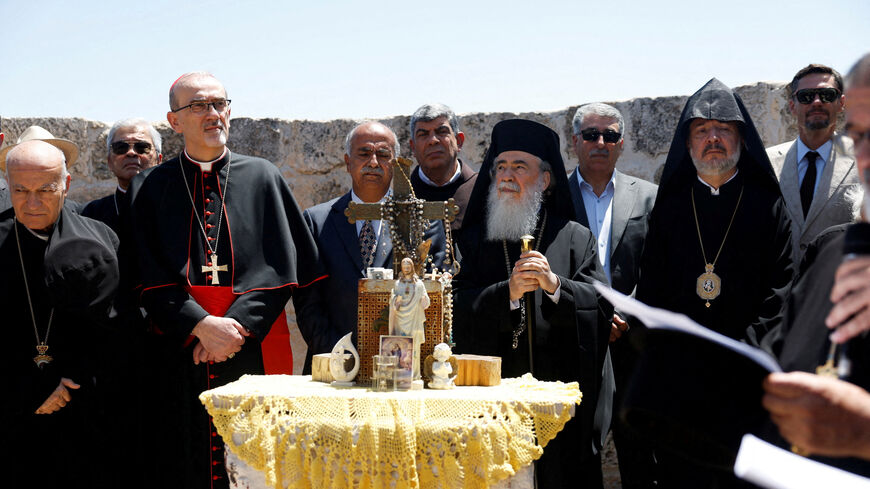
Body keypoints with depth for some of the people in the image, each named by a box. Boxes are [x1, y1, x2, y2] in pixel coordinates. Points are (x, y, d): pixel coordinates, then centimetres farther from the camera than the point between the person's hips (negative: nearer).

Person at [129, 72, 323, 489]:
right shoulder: (150, 189, 9)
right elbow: (150, 278, 0)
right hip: (180, 355, 0)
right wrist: (202, 325, -15)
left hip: (255, 353, 0)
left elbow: (281, 266, 1)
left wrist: (237, 326, -12)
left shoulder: (263, 178, 10)